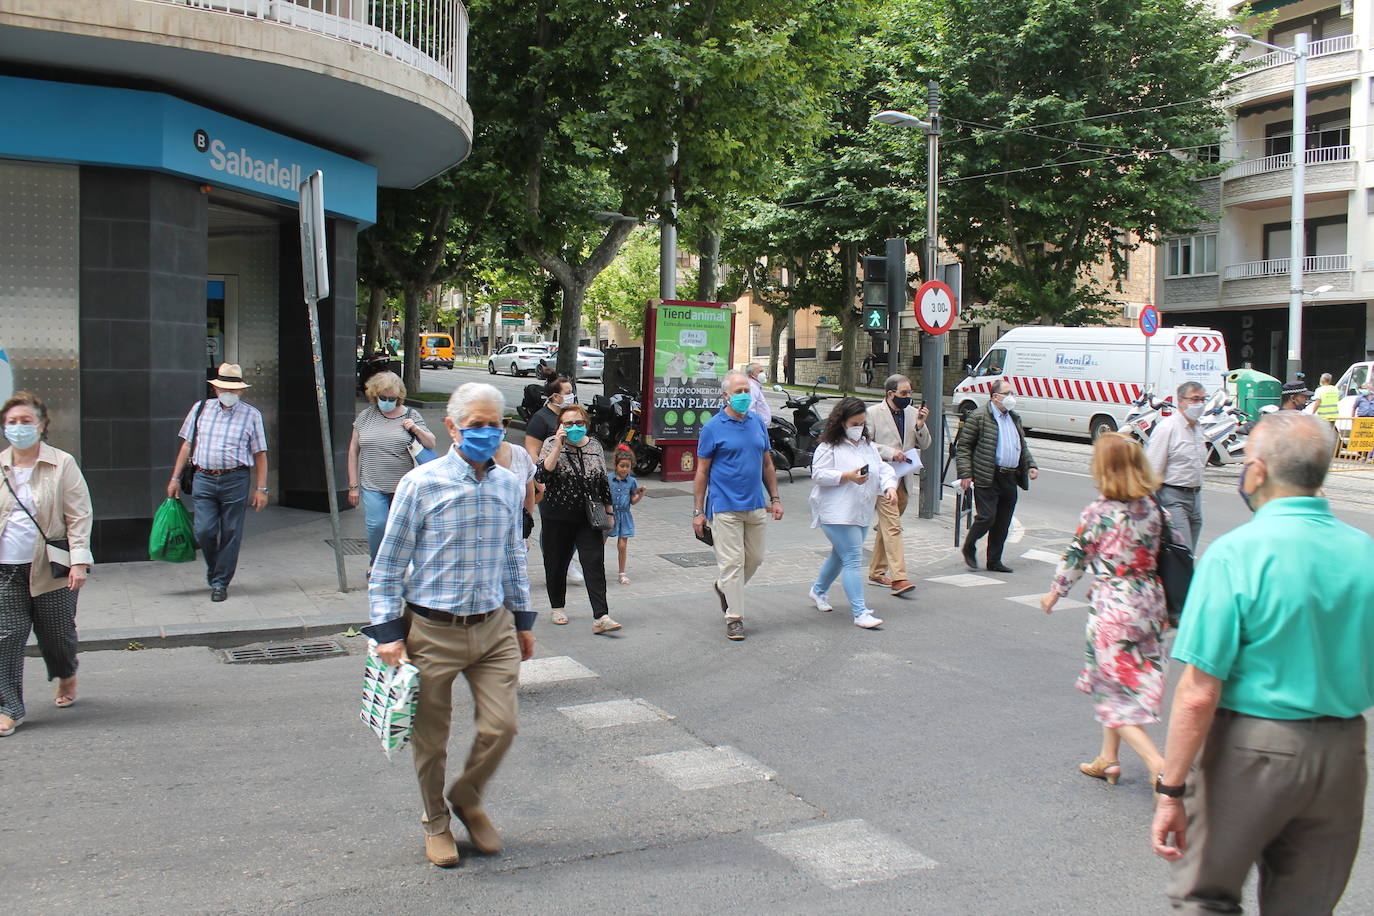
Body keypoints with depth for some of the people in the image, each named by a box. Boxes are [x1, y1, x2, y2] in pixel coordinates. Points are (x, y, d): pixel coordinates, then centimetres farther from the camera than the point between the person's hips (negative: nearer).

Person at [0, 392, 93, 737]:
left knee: (57, 636, 10)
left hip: (51, 570, -2)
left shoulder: (62, 465, -3)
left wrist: (80, 560, -13)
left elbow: (79, 516, -4)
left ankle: (66, 677, 41)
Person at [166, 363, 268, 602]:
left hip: (236, 480, -1)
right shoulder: (201, 409, 10)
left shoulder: (251, 414, 4)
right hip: (203, 478, 1)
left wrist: (261, 489, -2)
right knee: (204, 531, -5)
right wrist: (175, 478, 11)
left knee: (230, 534, 1)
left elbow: (260, 454, 4)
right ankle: (213, 569, 24)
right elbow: (186, 445, 15)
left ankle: (220, 582, 14)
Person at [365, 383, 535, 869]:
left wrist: (522, 619, 18)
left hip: (494, 627, 4)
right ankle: (435, 822, 33)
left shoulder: (509, 485, 5)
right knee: (432, 739, 9)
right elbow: (389, 563, -5)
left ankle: (467, 798, 31)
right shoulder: (421, 484, -10)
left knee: (500, 727, 2)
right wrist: (387, 632, -9)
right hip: (433, 630, -3)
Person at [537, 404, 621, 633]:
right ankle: (557, 608, 31)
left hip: (589, 516, 2)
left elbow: (604, 481, 14)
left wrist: (608, 512, 14)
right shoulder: (551, 444, -4)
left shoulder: (595, 446, 6)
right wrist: (558, 447, -23)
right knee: (557, 562, 10)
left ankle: (601, 617, -13)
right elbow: (542, 476, -19)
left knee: (595, 563, -8)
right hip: (557, 517, -2)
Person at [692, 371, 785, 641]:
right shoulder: (713, 428, -6)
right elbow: (702, 471, -4)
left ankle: (725, 588, 39)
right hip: (725, 507, -5)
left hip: (755, 506, 5)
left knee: (755, 558, 14)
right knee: (732, 562, -4)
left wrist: (775, 499, 11)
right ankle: (734, 618, 4)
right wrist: (698, 512, -6)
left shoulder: (758, 423, 8)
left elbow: (767, 464, 16)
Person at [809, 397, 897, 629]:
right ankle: (860, 613, -12)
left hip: (862, 513, 8)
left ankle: (819, 591, 43)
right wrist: (848, 477, -23)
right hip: (838, 514, -8)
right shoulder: (828, 447, -8)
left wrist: (890, 486, -9)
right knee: (853, 560, -12)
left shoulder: (868, 445, 15)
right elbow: (818, 474, -13)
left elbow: (883, 468, 11)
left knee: (841, 555, 21)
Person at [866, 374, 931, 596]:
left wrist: (920, 425, -8)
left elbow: (925, 444, 10)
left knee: (887, 525, 14)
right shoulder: (873, 413, -6)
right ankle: (898, 578, -19)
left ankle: (877, 572, 25)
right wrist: (889, 453, -18)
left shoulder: (913, 413, 10)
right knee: (892, 526, -14)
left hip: (903, 478, 6)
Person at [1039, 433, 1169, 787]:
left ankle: (1159, 765, -9)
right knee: (1118, 685, 22)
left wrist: (1054, 592, 12)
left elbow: (1076, 557, -4)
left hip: (1112, 608, -7)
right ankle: (1108, 758, 31)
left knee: (1115, 693, 2)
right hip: (1148, 603, 7)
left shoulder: (1099, 511, -14)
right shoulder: (1152, 507, 2)